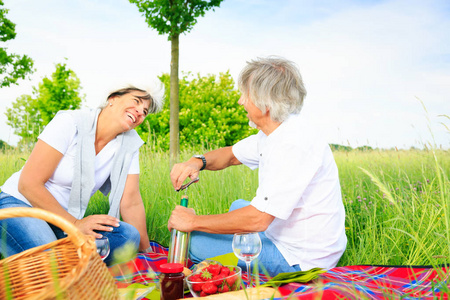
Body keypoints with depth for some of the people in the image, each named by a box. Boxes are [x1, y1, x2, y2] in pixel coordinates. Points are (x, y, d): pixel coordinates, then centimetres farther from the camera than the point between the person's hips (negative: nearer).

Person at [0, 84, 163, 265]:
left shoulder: (129, 144, -3)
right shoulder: (70, 123, -17)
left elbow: (131, 203, -2)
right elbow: (28, 184, -18)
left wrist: (146, 253, -4)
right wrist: (75, 224, -20)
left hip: (66, 221, 5)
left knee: (128, 235, -22)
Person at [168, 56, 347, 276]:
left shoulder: (294, 144, -29)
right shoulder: (278, 132, 3)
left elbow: (257, 219, -32)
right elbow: (231, 154, 16)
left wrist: (193, 222, -20)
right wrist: (198, 161, -6)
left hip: (298, 259, -10)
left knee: (194, 241, -11)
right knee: (238, 206, 30)